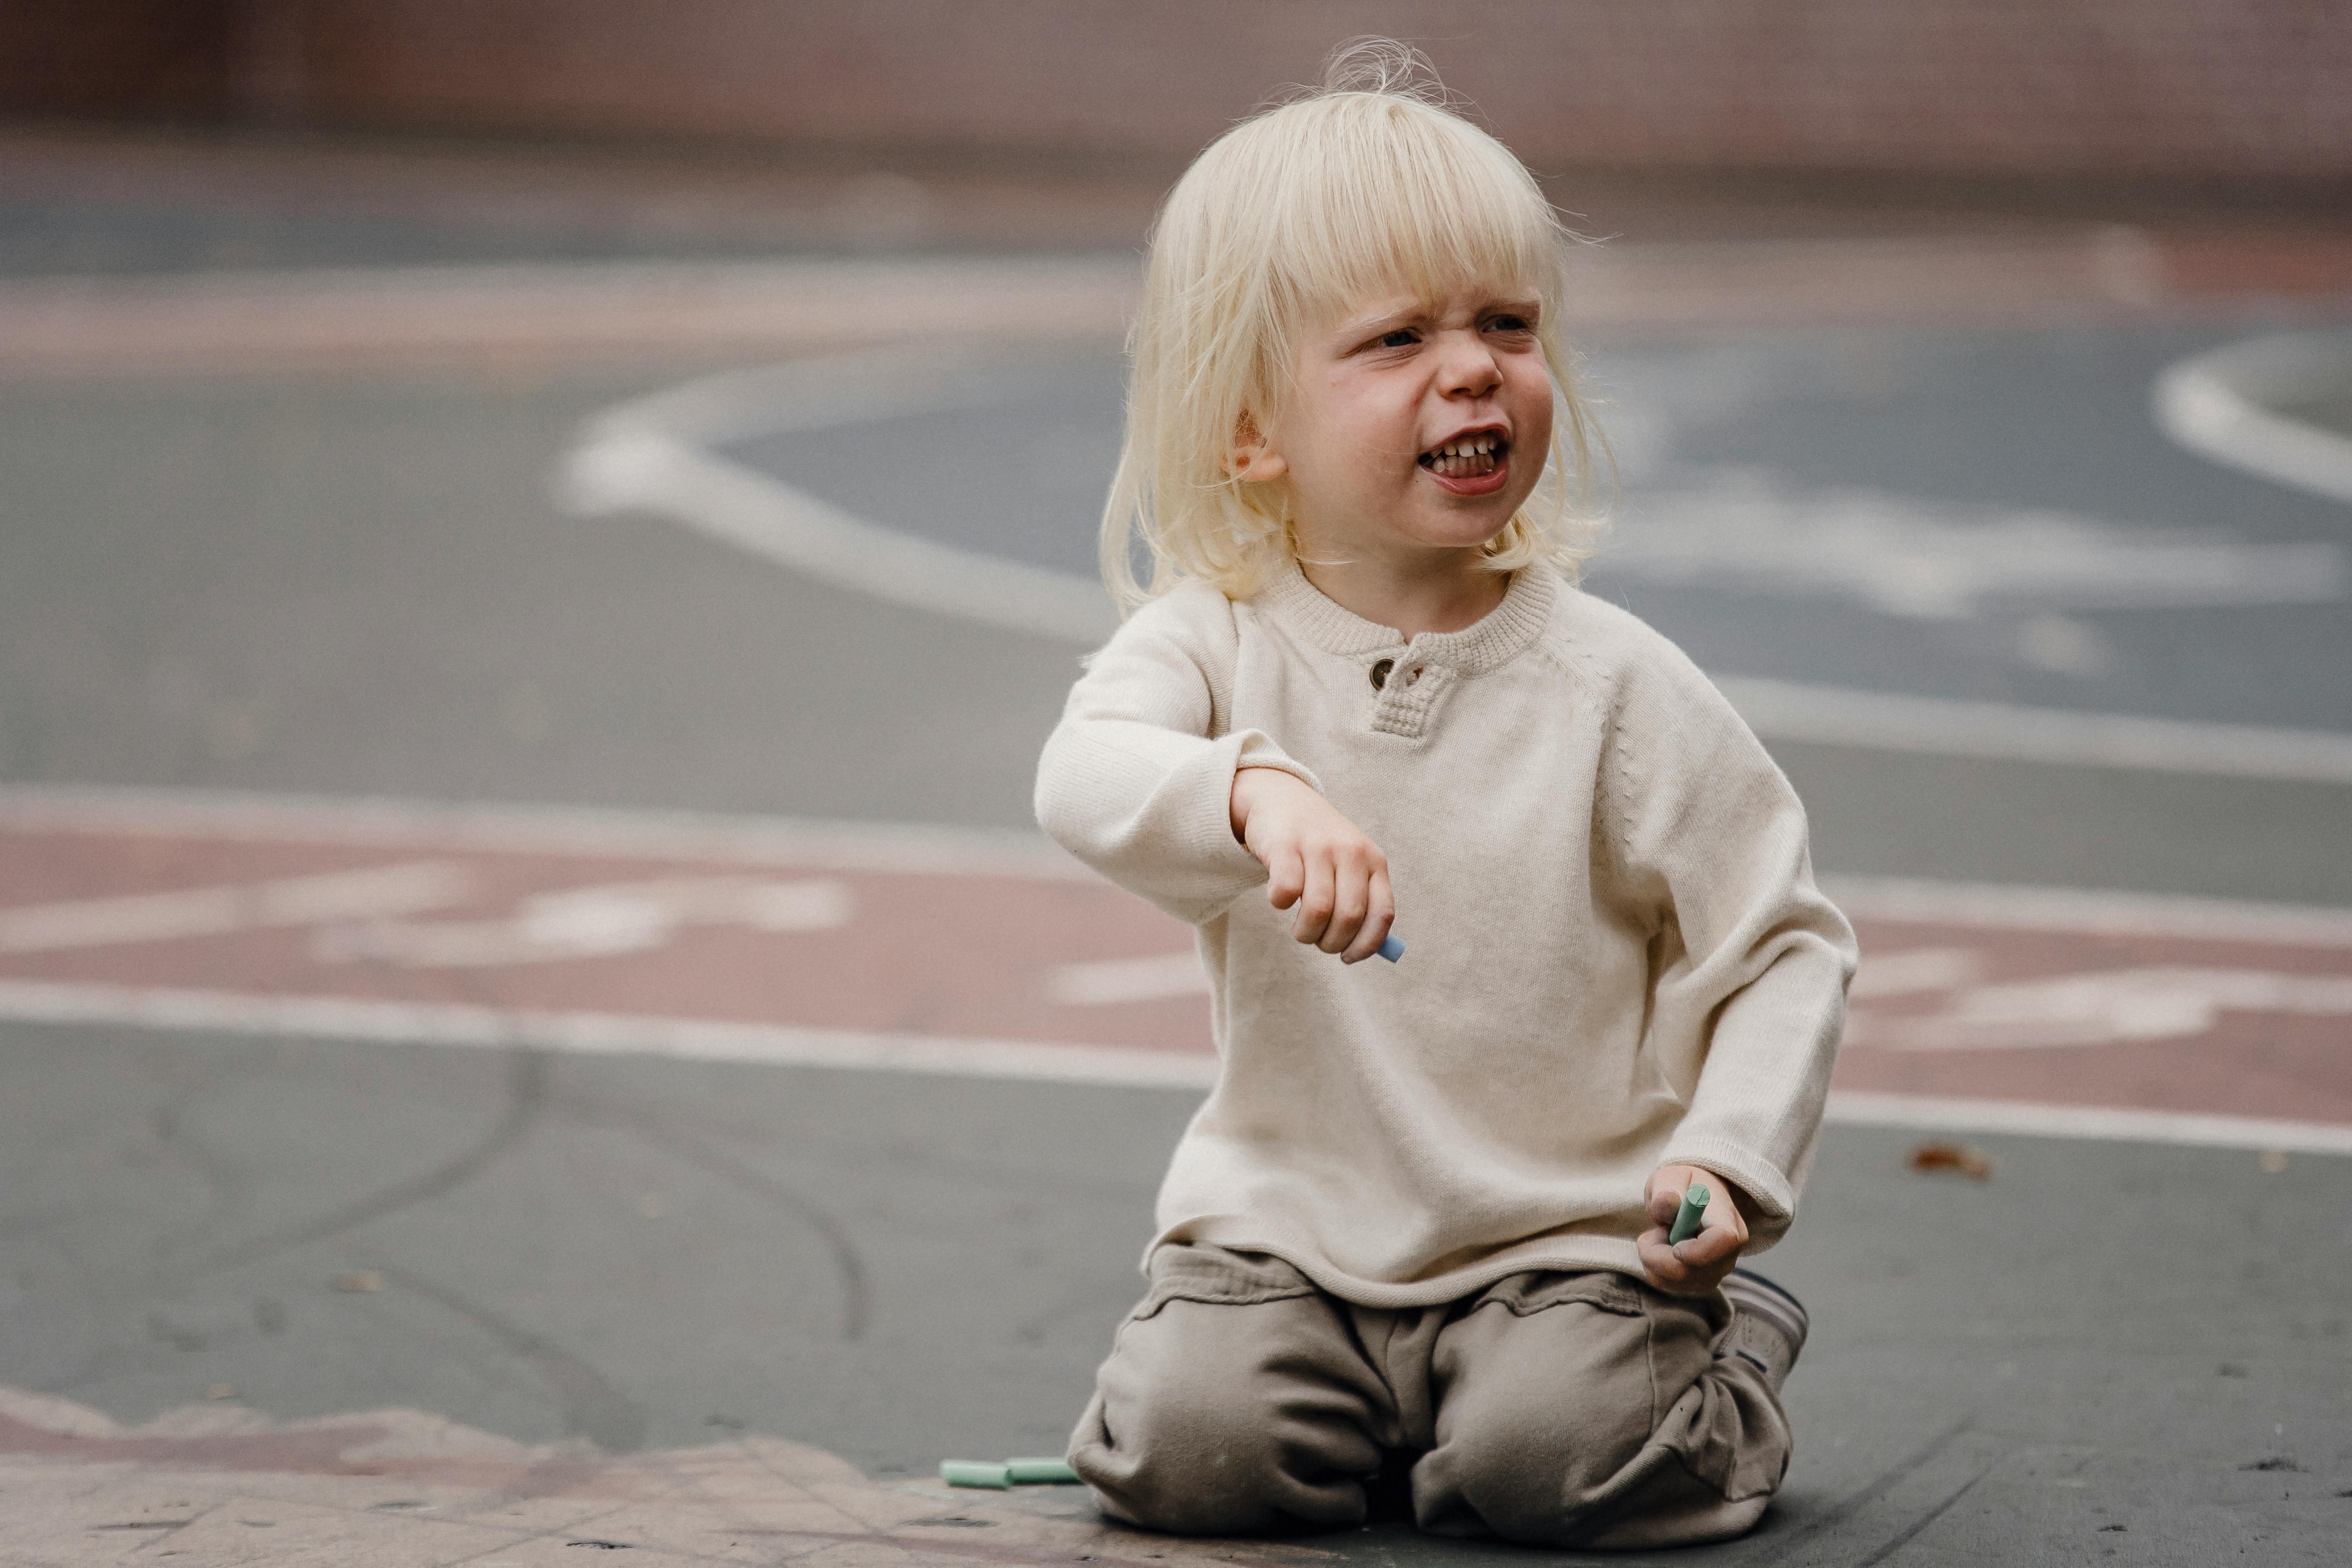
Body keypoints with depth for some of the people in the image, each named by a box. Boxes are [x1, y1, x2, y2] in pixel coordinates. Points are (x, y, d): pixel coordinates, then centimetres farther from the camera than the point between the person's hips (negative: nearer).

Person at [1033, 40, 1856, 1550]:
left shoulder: (1614, 685, -7)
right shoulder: (1218, 642, -5)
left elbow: (1788, 945, -1)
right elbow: (1087, 775, -26)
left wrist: (1730, 1158, -17)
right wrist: (1256, 790, -47)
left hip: (1567, 1235, -2)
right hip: (1297, 1223, 2)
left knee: (1548, 1458, -26)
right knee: (1185, 1447, -20)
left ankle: (1728, 1357, 8)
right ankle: (1362, 1385, 13)